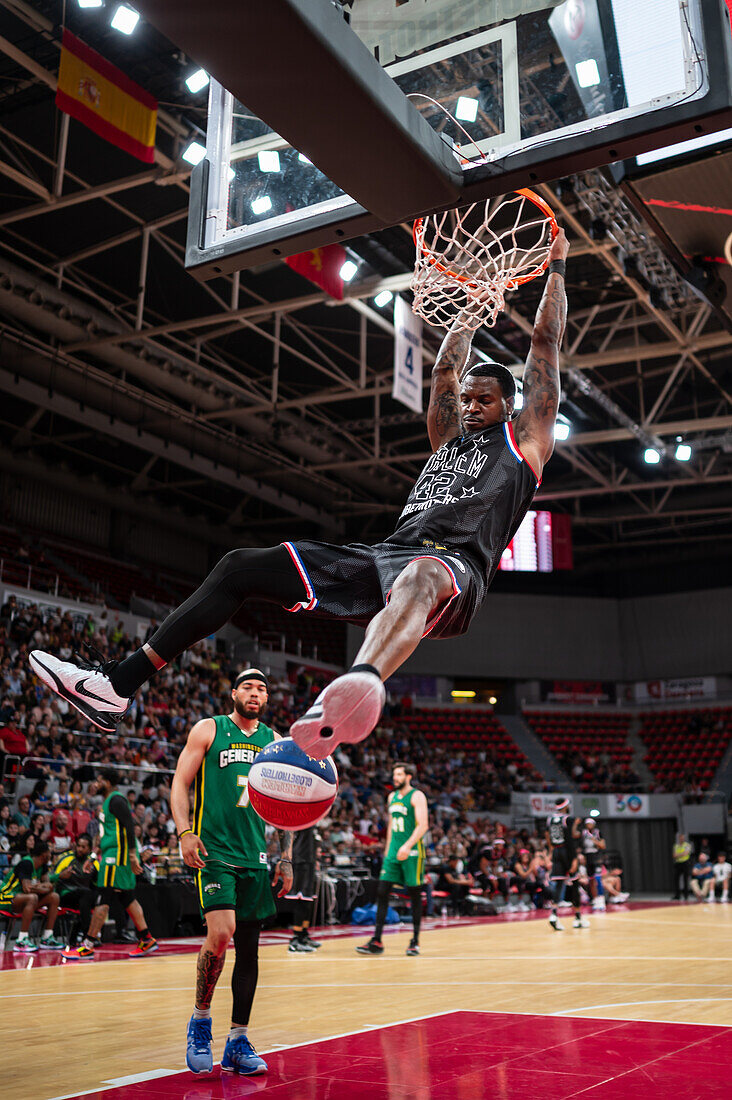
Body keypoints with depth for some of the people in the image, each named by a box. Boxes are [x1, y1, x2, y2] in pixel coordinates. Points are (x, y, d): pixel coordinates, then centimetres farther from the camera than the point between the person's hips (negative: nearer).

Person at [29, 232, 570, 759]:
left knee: (421, 577, -47)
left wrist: (557, 266, 28)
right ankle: (118, 684, -6)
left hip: (453, 564, -6)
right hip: (386, 558, 7)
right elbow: (446, 368, 39)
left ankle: (363, 681, -80)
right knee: (242, 566, -2)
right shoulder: (449, 438, 32)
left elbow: (546, 343, 21)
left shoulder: (523, 441, 18)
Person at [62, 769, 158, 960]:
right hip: (114, 856, 10)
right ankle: (147, 940, 14)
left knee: (103, 899, -9)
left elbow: (130, 826, -19)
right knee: (128, 899, 11)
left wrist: (132, 855, -24)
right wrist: (100, 851, 27)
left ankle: (88, 946, -7)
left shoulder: (116, 800, -11)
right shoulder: (109, 801, 20)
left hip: (116, 856, -10)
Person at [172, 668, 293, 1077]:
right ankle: (200, 1020, 2)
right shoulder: (209, 730, 2)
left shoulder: (276, 741, 12)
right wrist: (185, 832, -15)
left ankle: (238, 1043, 17)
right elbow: (180, 783, 0)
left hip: (256, 857, 4)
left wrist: (286, 859, 10)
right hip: (214, 851, -4)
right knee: (221, 932, -21)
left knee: (249, 948, 6)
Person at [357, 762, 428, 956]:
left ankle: (415, 941, 13)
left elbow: (423, 825, -16)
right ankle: (376, 941, -2)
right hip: (394, 851, 6)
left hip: (412, 851, -6)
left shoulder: (417, 796, -7)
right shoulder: (392, 797, 15)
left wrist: (408, 846, -26)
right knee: (382, 892, -2)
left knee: (414, 894, 2)